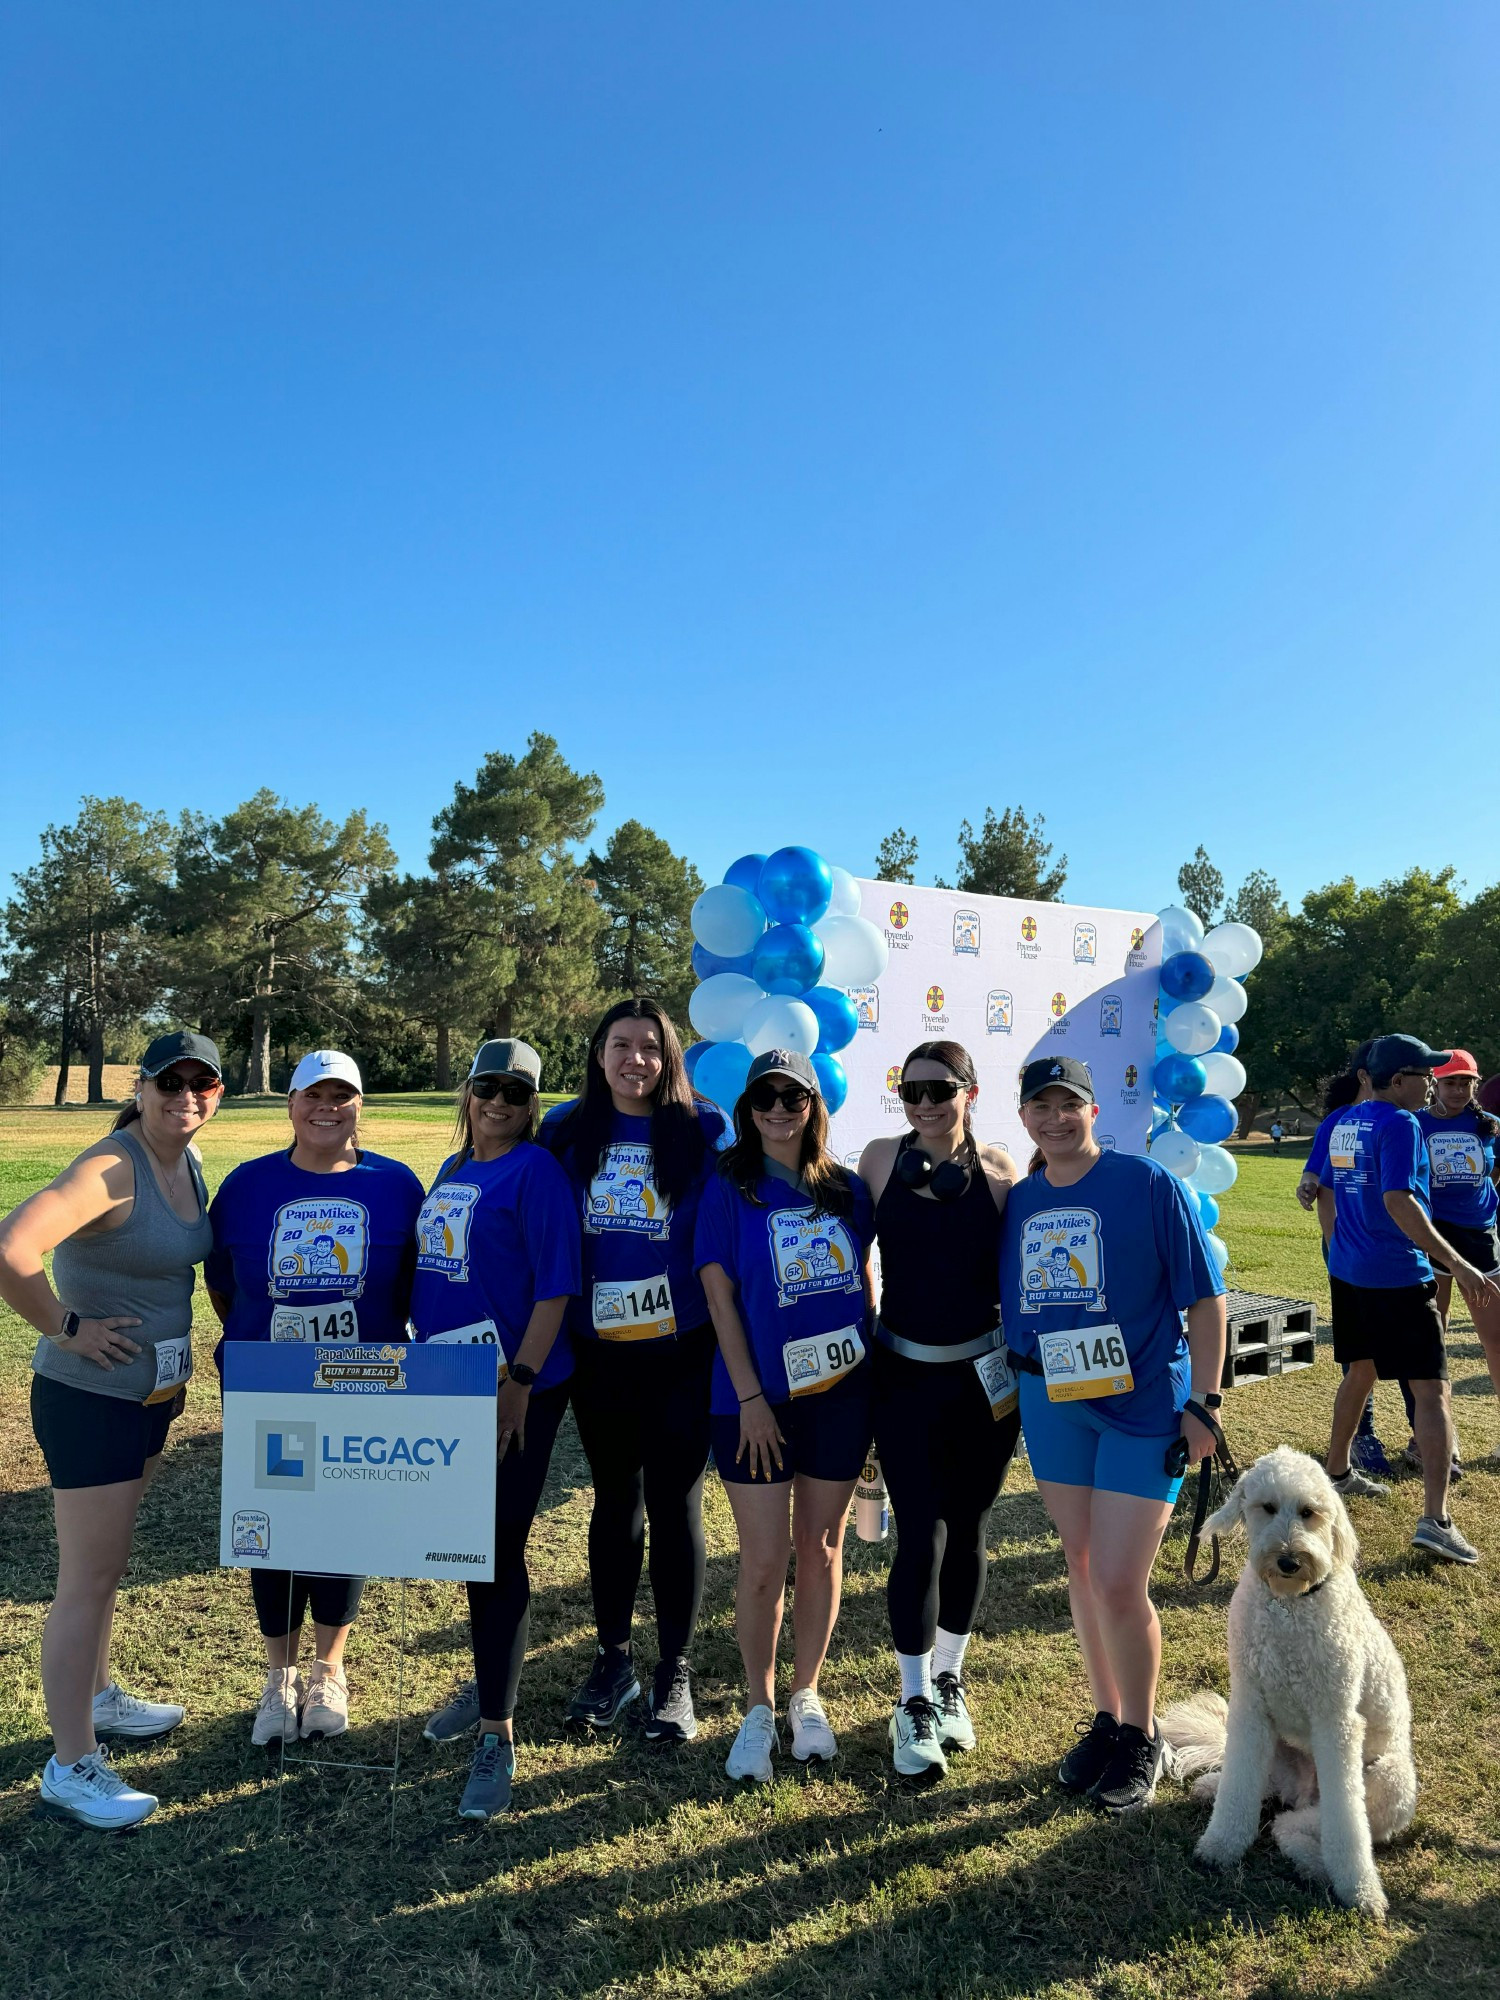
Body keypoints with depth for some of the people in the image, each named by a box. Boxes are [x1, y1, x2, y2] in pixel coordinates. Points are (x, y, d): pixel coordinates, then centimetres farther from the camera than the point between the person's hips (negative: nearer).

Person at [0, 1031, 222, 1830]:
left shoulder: (187, 1161, 3)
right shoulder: (111, 1167, -25)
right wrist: (66, 1327, -25)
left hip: (152, 1394, 8)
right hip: (91, 1398, -8)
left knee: (107, 1561, 24)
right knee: (87, 1579, 3)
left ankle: (94, 1696, 43)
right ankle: (70, 1765, 18)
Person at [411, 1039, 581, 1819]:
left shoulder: (536, 1170, -11)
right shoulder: (451, 1171, 12)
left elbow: (555, 1286, -16)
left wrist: (520, 1381, -20)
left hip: (515, 1390, -7)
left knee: (497, 1551, -2)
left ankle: (498, 1734, 11)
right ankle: (488, 1682, 38)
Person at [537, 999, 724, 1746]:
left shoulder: (704, 1131, -5)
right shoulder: (566, 1130, 1)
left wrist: (727, 1341, -7)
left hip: (681, 1351, -2)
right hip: (599, 1351, 2)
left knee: (675, 1504, 6)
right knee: (615, 1501, 15)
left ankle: (674, 1672, 23)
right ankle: (612, 1659, 31)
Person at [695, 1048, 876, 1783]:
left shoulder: (847, 1191, 4)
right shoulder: (727, 1189, -5)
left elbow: (865, 1284, 12)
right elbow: (719, 1296, -7)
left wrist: (880, 1376, 6)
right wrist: (750, 1397, -11)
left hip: (842, 1391, 3)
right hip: (756, 1398, -3)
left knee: (822, 1548, 13)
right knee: (764, 1562, 3)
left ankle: (806, 1696, 33)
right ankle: (758, 1709, 24)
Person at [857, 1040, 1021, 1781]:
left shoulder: (998, 1169, -5)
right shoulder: (881, 1159, -4)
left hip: (984, 1374, 1)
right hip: (903, 1372, -1)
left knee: (968, 1531, 12)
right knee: (921, 1536, -3)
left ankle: (949, 1681, 34)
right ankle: (914, 1702, 16)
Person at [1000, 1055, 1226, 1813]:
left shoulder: (1147, 1184, -10)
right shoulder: (1018, 1203, 4)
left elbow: (1204, 1297, -8)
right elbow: (1005, 1301, 13)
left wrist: (1202, 1403, -10)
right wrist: (1014, 1387, 9)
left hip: (1143, 1401, -4)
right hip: (1051, 1403, 5)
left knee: (1119, 1583, -4)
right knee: (1082, 1569, 14)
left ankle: (1142, 1739, 21)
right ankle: (1105, 1720, 34)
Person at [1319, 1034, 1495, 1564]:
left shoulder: (1344, 1123, 10)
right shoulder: (1399, 1125, -15)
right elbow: (1397, 1201, -25)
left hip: (1347, 1272, 8)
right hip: (1397, 1277, -8)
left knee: (1360, 1371, 24)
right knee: (1431, 1391, -5)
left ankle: (1337, 1472, 36)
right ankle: (1435, 1520, -10)